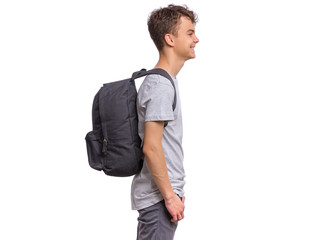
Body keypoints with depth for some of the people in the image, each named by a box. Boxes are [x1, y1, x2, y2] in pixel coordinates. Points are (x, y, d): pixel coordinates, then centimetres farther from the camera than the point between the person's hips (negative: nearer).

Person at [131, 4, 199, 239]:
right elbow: (151, 148, -22)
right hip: (158, 197, -10)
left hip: (165, 193, 10)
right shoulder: (160, 86, -17)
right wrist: (170, 196, -18)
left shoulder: (166, 81, 15)